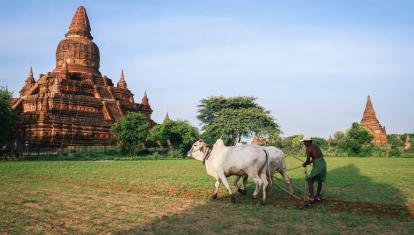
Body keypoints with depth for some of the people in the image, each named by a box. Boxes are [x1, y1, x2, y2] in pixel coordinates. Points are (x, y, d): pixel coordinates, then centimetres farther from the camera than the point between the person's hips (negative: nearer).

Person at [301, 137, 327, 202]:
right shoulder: (316, 146, 17)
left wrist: (305, 164, 12)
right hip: (323, 162, 8)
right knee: (320, 180, 18)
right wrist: (310, 162, 28)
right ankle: (317, 196, 27)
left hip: (317, 165, -8)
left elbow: (308, 160, -9)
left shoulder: (308, 149, -7)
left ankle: (311, 197, 0)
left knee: (310, 180, 4)